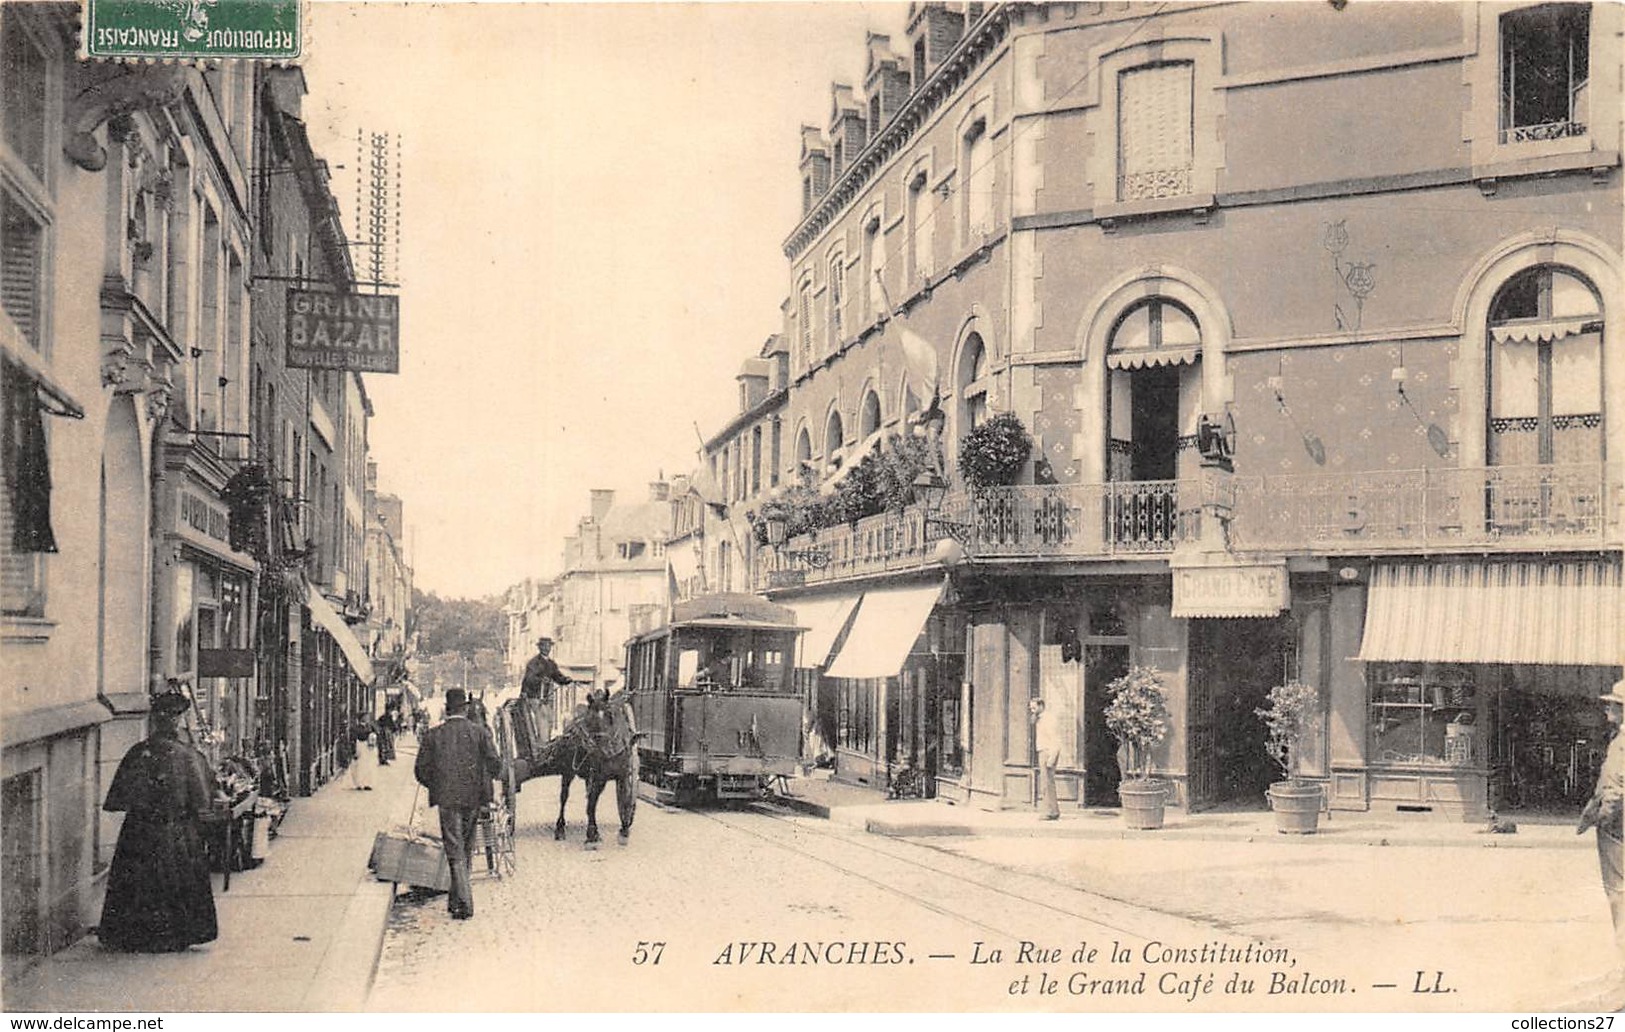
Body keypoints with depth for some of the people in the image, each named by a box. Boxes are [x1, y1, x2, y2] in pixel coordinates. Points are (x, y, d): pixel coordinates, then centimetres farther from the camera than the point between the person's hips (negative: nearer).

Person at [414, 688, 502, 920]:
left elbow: (421, 769, 0)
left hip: (447, 798, -1)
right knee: (465, 848, 16)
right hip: (473, 797, 1)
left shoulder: (433, 735, 0)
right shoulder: (480, 732, -2)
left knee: (455, 851, -1)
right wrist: (489, 780, 12)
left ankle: (464, 902, -11)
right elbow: (494, 763, -8)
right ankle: (457, 899, 24)